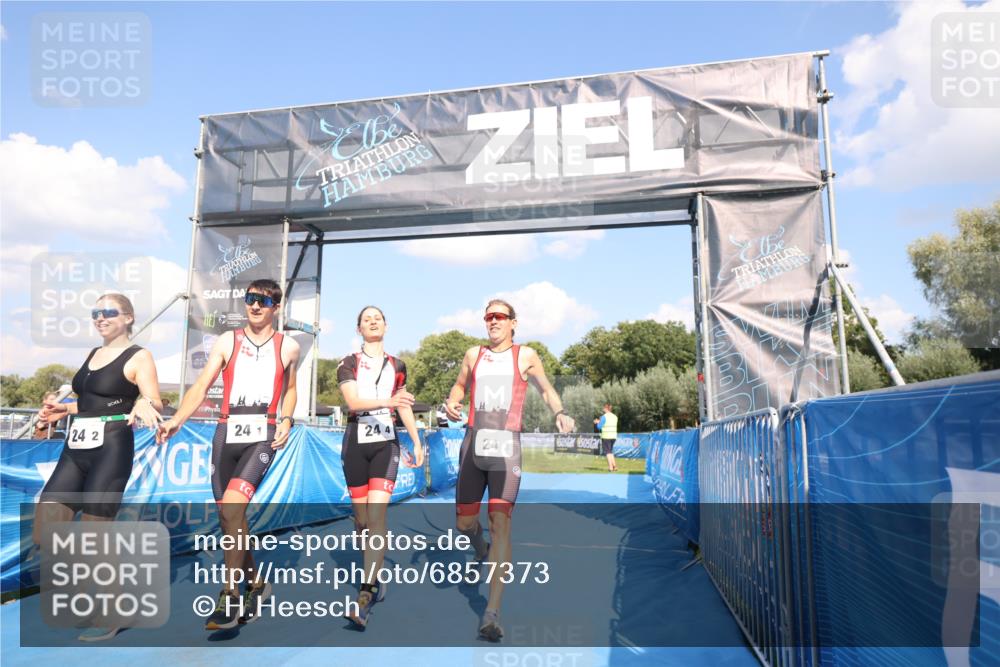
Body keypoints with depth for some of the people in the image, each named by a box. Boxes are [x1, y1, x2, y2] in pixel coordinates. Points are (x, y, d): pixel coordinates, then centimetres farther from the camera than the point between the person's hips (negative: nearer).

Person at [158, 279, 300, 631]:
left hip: (262, 436, -3)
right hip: (226, 433, 3)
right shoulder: (227, 341, 7)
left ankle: (230, 597, -8)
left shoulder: (288, 346, 7)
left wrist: (286, 421, 4)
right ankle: (255, 583, 27)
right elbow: (201, 386, -1)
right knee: (229, 517, 8)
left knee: (231, 507, -20)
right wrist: (177, 419, -15)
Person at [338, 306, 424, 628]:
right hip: (355, 443, 0)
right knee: (361, 519, 7)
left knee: (376, 515, -14)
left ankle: (365, 597, -15)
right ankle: (375, 581, 25)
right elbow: (353, 400, -14)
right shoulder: (348, 363, 3)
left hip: (386, 443, 0)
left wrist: (417, 442, 18)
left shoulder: (397, 365, 11)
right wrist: (387, 401, -29)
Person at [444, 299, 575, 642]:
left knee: (501, 523, -14)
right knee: (464, 522, 10)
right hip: (473, 443, 3)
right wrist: (452, 403, 3)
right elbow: (460, 385, 26)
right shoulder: (474, 354, 13)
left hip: (506, 446, -3)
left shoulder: (526, 355, 7)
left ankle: (492, 612, -11)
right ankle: (479, 542, 48)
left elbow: (546, 389, 17)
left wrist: (560, 413, -2)